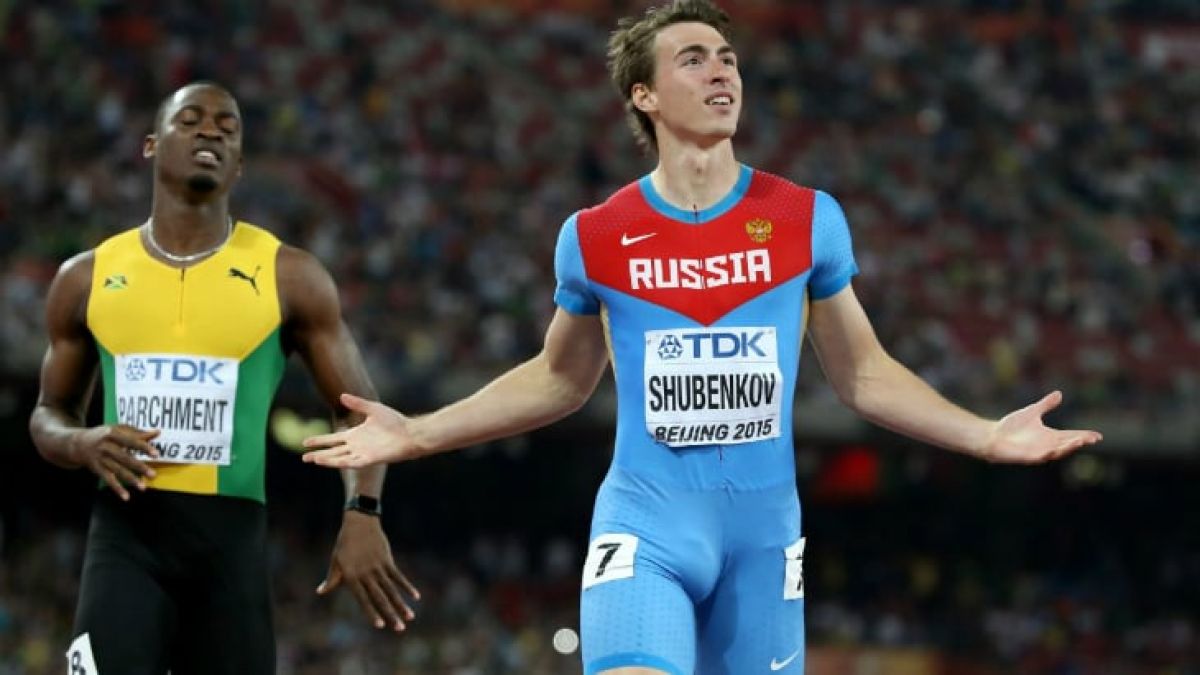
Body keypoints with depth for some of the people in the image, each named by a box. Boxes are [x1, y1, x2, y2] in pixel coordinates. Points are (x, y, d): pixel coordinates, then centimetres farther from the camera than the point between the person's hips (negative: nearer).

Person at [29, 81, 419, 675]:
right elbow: (49, 414, 18)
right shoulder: (88, 278, 8)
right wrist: (83, 445, -7)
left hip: (232, 534, 0)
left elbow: (355, 410, 5)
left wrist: (362, 513, -13)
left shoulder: (288, 276, 3)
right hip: (126, 532, 0)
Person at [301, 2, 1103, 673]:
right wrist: (416, 434, 11)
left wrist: (987, 435, 3)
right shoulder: (595, 237, 1)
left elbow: (862, 372, 12)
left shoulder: (808, 219, 2)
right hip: (645, 524, -2)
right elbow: (559, 379, 17)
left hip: (763, 530, 2)